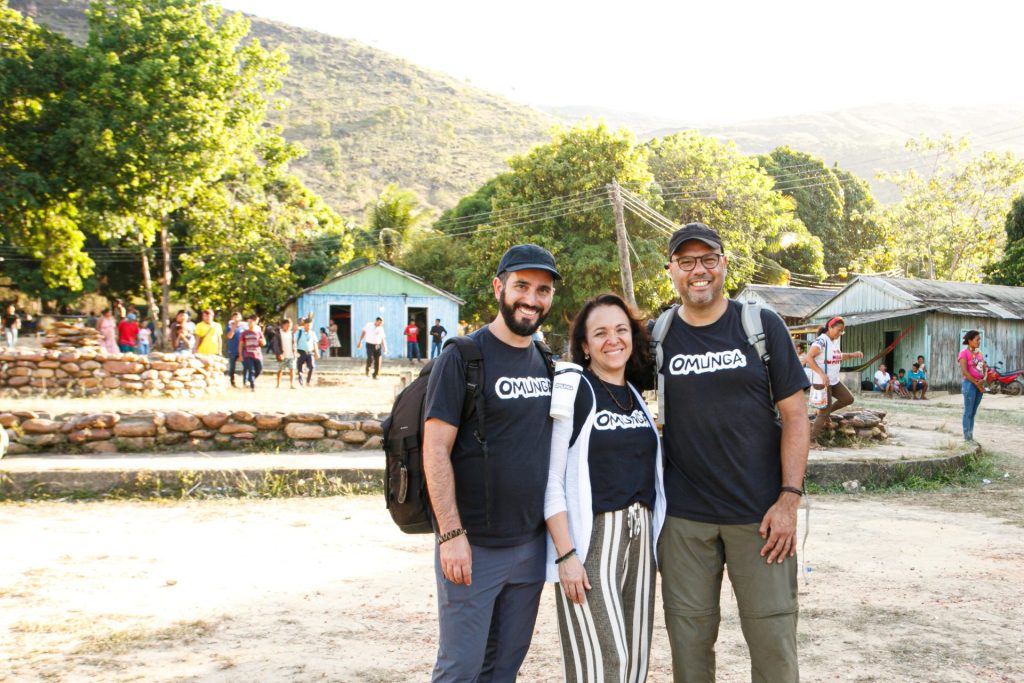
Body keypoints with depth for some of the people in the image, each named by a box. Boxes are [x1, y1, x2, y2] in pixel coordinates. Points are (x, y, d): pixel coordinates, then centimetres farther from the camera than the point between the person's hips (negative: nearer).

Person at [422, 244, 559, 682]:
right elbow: (435, 450, -14)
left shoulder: (546, 363, 10)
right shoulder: (462, 358, -10)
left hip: (531, 544, 6)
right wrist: (451, 533, -19)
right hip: (473, 547, -6)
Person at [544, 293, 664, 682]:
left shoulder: (639, 397, 14)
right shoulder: (572, 393, -7)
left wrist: (656, 539, 13)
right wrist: (566, 555, -17)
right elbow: (550, 481, -11)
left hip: (640, 537, 7)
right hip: (590, 537, -7)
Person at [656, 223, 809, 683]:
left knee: (773, 636, 2)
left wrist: (789, 498, -9)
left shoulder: (761, 325, 0)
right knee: (689, 640, 8)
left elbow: (794, 414, -1)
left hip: (760, 513, -1)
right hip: (683, 517, 2)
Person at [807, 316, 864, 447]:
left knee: (848, 399, 12)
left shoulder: (836, 341, 9)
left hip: (834, 381, 9)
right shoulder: (821, 341, -19)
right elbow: (809, 358, -28)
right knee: (824, 412, -5)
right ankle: (812, 440, 2)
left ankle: (825, 412, 26)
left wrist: (853, 354, 9)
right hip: (822, 382, -9)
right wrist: (822, 374, -32)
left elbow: (838, 357, 25)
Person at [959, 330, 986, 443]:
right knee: (968, 412, -5)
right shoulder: (964, 353, -8)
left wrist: (983, 380, -7)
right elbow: (964, 371, -16)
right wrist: (976, 384, -14)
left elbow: (984, 369, 13)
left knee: (973, 412, 9)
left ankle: (971, 437, 12)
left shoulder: (979, 354, 14)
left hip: (979, 384, 7)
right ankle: (967, 438, -3)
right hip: (970, 384, -7)